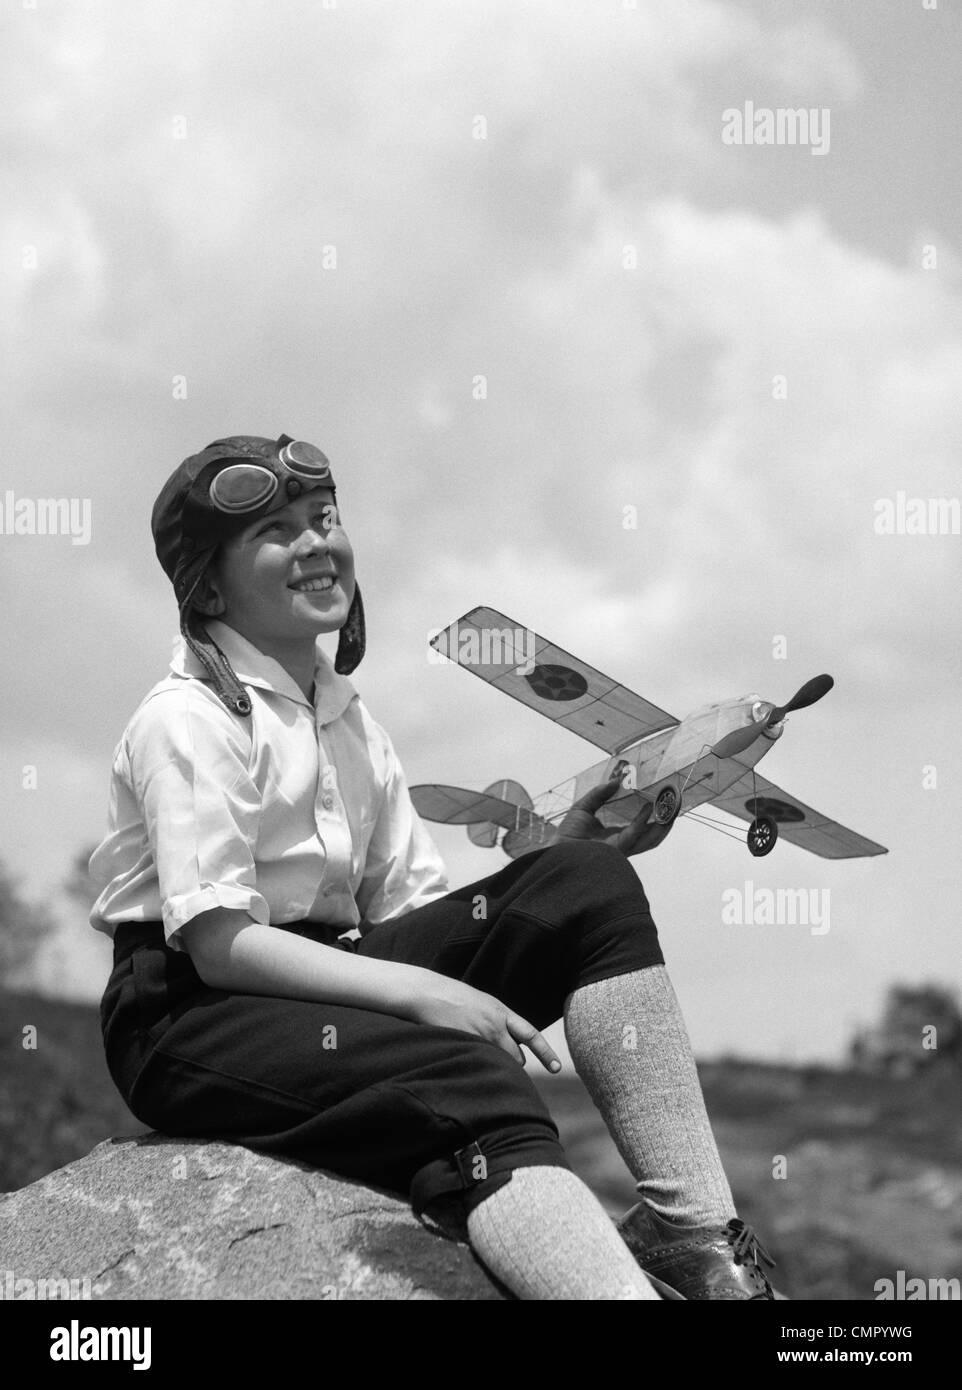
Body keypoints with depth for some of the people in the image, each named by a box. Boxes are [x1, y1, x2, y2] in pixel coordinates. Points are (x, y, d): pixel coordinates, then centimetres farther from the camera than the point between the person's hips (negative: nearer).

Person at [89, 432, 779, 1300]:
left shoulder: (349, 723, 14)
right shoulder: (186, 719, -10)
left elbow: (410, 906, 8)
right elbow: (219, 945, -18)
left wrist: (562, 858, -7)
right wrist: (421, 991, -25)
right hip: (193, 1018, -7)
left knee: (589, 887, -10)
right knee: (469, 1081, -34)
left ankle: (697, 1233, -19)